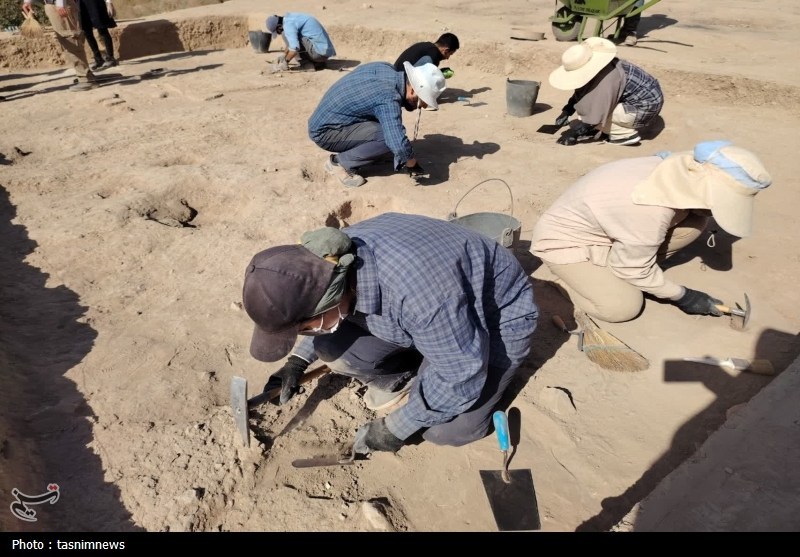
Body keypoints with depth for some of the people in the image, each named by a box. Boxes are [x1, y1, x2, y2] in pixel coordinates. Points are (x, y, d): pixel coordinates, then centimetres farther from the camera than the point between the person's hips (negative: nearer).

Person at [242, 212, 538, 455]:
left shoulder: (417, 289, -44)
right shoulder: (331, 261, -19)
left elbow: (462, 374, -29)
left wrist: (396, 427, -19)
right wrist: (298, 360, -4)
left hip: (497, 316, -5)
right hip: (428, 310, 6)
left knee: (446, 430, -18)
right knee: (331, 345, -15)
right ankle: (400, 380, 10)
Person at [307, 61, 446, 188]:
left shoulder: (385, 68, -2)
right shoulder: (388, 99, -29)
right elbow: (399, 145, -37)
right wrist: (412, 165, -16)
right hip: (324, 132, -9)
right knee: (389, 136, -24)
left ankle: (346, 152, 13)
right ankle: (340, 162, -7)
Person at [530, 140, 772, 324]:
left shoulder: (675, 169, -15)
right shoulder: (651, 210, -36)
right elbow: (634, 270, -20)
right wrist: (681, 296, -8)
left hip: (604, 226, 8)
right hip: (566, 239, -8)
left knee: (693, 223, -5)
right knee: (624, 307, -23)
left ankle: (601, 265, 5)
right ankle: (568, 273, 4)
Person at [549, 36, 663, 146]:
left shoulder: (606, 78, -30)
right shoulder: (595, 66, -5)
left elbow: (597, 114, -27)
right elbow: (580, 93, 10)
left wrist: (574, 133, -20)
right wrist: (566, 112, 3)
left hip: (646, 108, -9)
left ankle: (627, 134, -7)